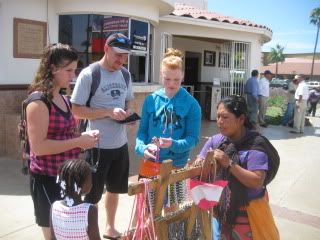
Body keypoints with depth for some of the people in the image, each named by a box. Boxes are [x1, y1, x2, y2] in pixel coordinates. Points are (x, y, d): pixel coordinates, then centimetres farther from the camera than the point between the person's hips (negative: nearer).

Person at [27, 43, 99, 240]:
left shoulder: (63, 99, 9)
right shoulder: (38, 101, -17)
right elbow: (38, 146, -25)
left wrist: (83, 136, 2)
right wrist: (78, 141, -22)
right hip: (47, 179, -8)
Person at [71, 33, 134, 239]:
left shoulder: (125, 74, 5)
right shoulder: (89, 74, -14)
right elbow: (76, 110, -16)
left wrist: (128, 112, -5)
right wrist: (109, 112, -24)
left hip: (121, 143, 7)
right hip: (98, 145, -7)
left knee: (114, 189, 22)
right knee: (91, 195, 8)